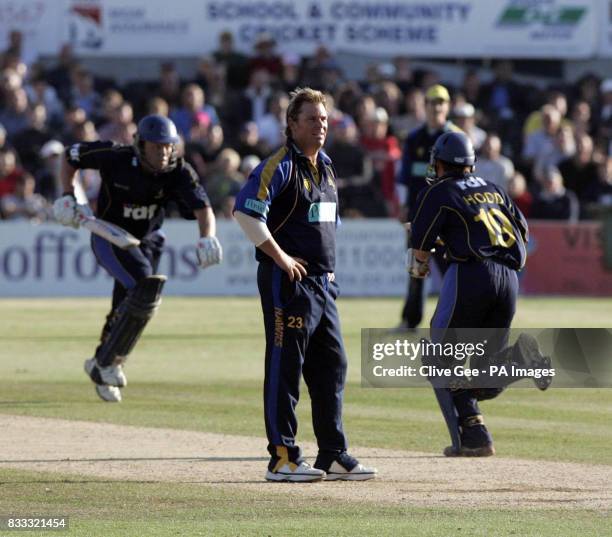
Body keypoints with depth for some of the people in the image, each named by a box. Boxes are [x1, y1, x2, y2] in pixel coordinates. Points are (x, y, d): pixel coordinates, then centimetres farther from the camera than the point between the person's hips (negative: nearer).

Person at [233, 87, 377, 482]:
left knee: (333, 365, 9)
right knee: (285, 365, -6)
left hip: (323, 283, 9)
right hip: (288, 282, -9)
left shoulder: (325, 167, 16)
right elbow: (245, 211, -20)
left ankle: (333, 455, 15)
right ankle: (283, 457, -4)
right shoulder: (281, 166, -10)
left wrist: (327, 267, 16)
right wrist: (279, 257, -19)